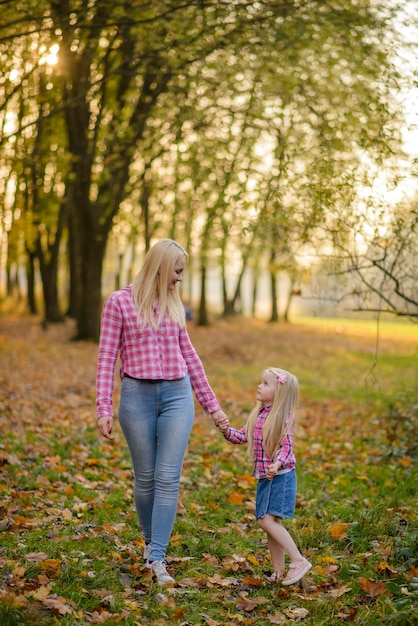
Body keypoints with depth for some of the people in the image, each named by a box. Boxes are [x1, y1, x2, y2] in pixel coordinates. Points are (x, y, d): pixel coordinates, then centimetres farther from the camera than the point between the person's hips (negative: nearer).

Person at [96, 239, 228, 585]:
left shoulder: (174, 304, 10)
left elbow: (189, 355, 15)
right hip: (138, 396, -3)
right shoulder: (119, 302, -2)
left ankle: (157, 557, 0)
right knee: (145, 478, 8)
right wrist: (104, 407, -10)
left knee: (168, 478, -4)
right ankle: (149, 540, 30)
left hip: (177, 395, 3)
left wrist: (212, 404, 16)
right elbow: (107, 357, -3)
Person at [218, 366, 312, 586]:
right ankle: (279, 571, 21)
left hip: (280, 476, -8)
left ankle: (299, 561, -7)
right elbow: (243, 436, 14)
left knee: (267, 520, -15)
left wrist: (278, 464, -36)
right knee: (270, 522, 11)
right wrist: (228, 432, -4)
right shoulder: (258, 414, 8)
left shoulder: (283, 417, -14)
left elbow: (287, 446, -18)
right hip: (265, 477, 8)